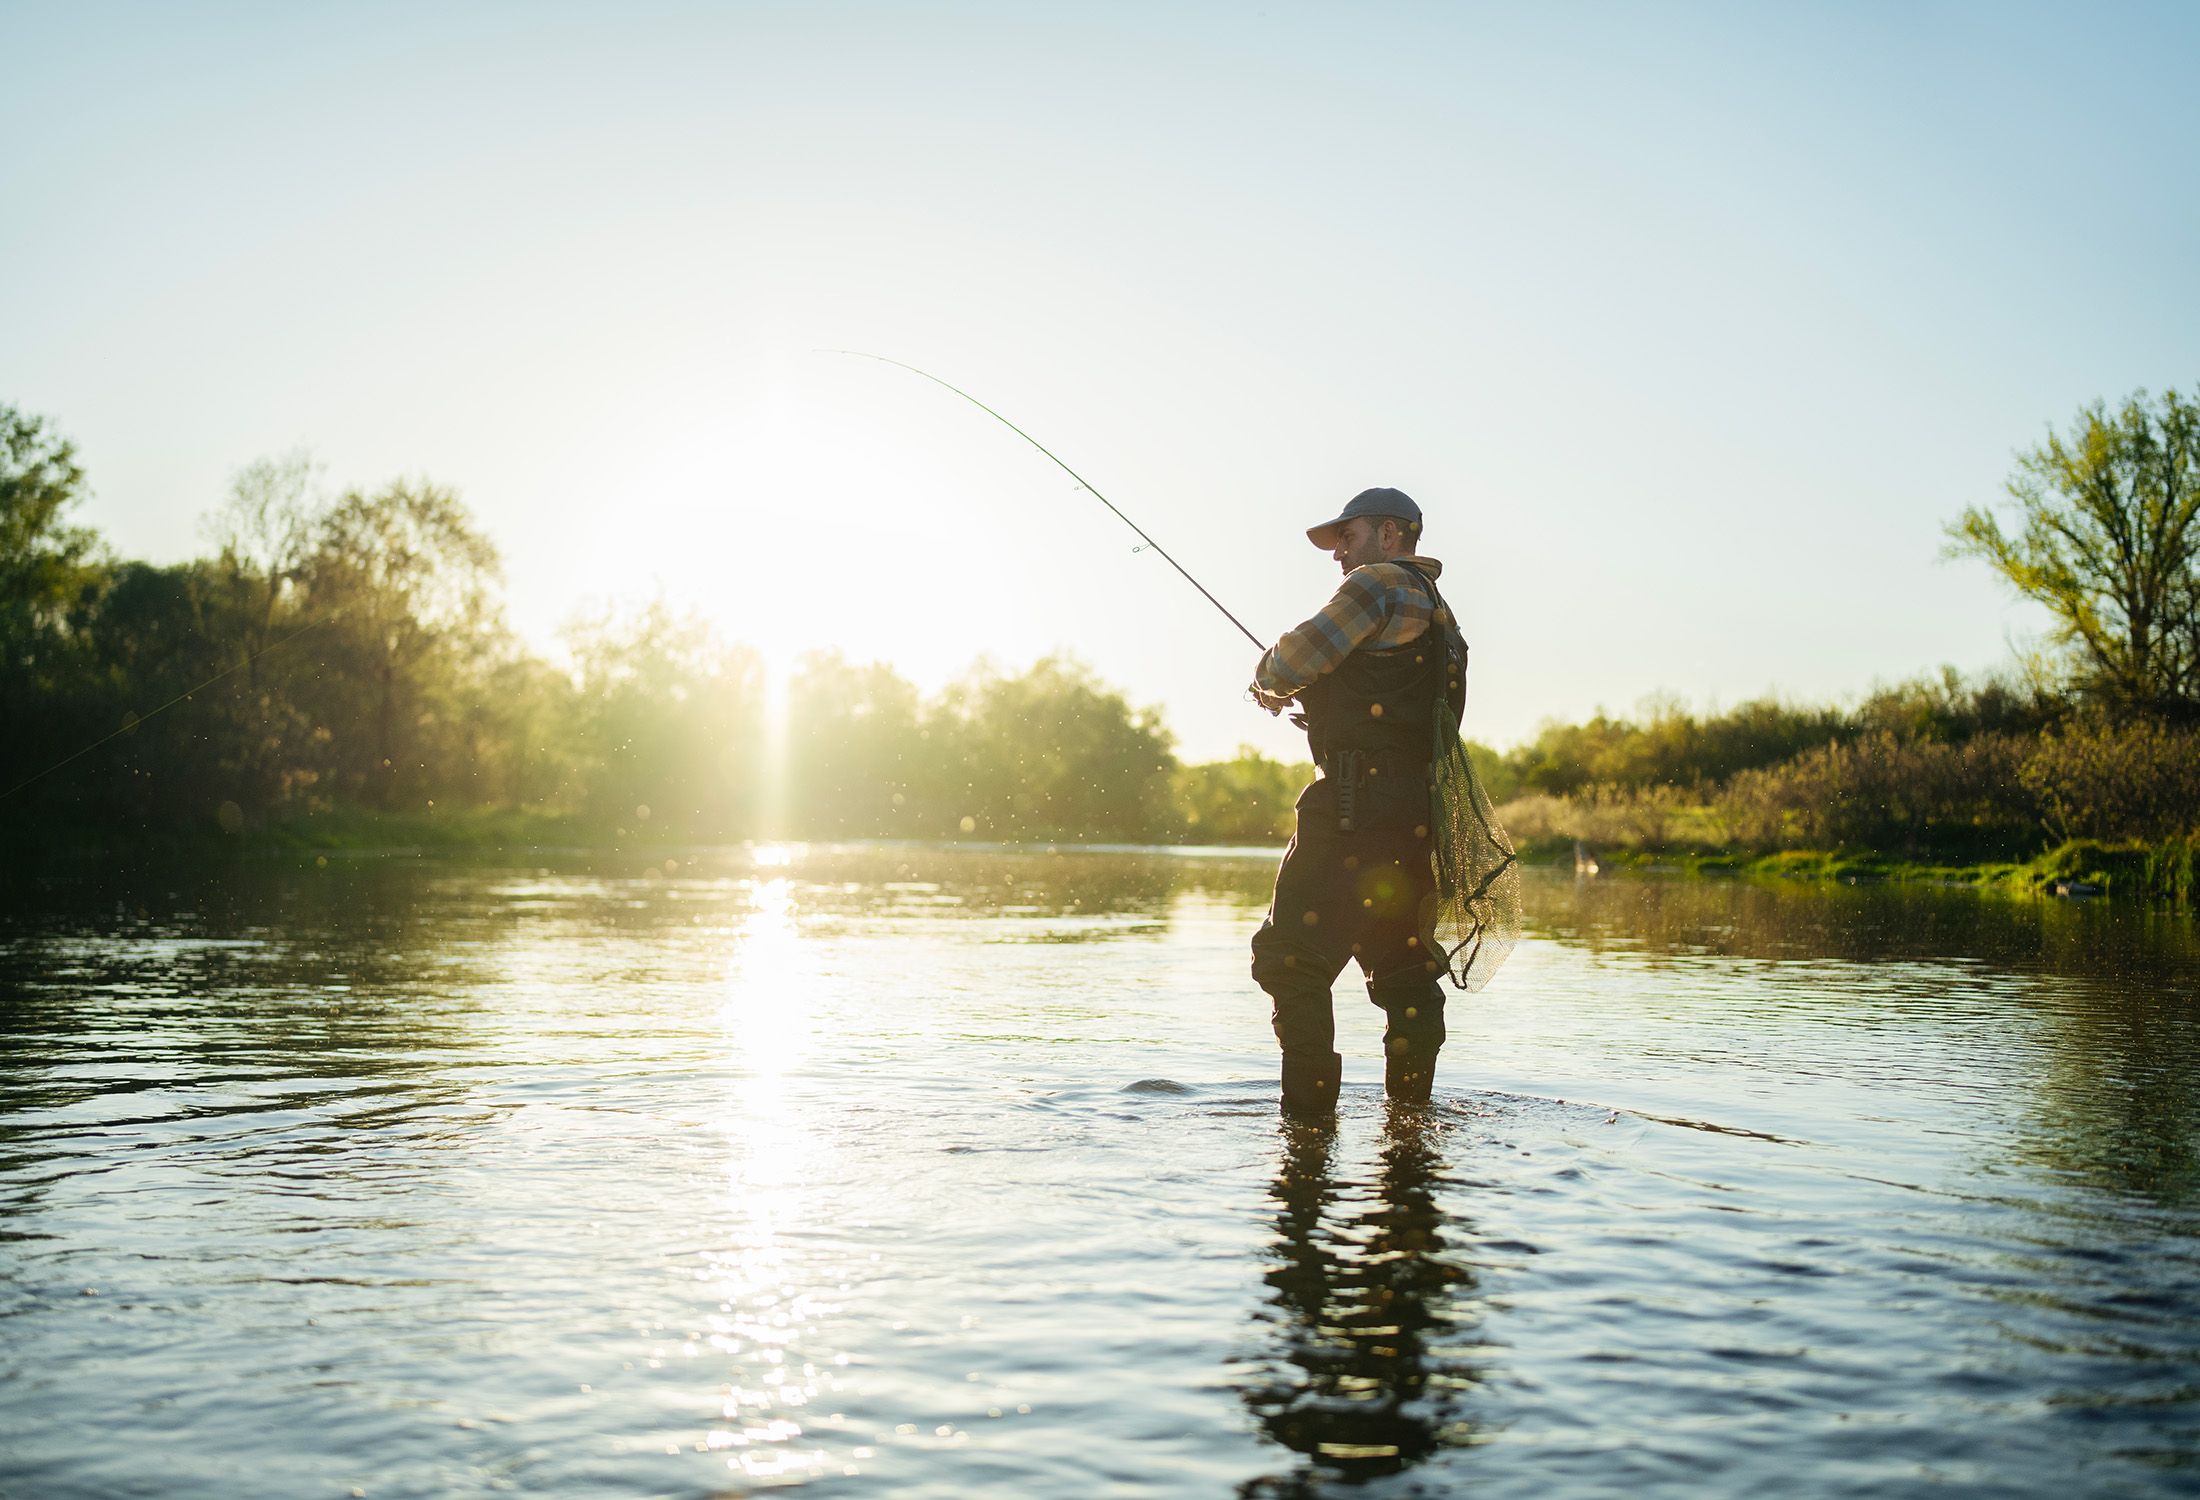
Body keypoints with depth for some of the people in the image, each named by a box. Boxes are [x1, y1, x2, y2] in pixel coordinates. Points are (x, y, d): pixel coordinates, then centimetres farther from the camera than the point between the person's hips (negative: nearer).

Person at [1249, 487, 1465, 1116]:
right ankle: (1411, 1111, 17)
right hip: (1417, 819, 10)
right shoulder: (1437, 614, 25)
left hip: (1357, 807, -10)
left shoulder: (1381, 583, -5)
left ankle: (1309, 1113, -7)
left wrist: (1268, 681, 11)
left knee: (1291, 959, -6)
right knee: (1403, 970, 12)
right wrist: (1304, 695, 21)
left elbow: (1294, 658, -11)